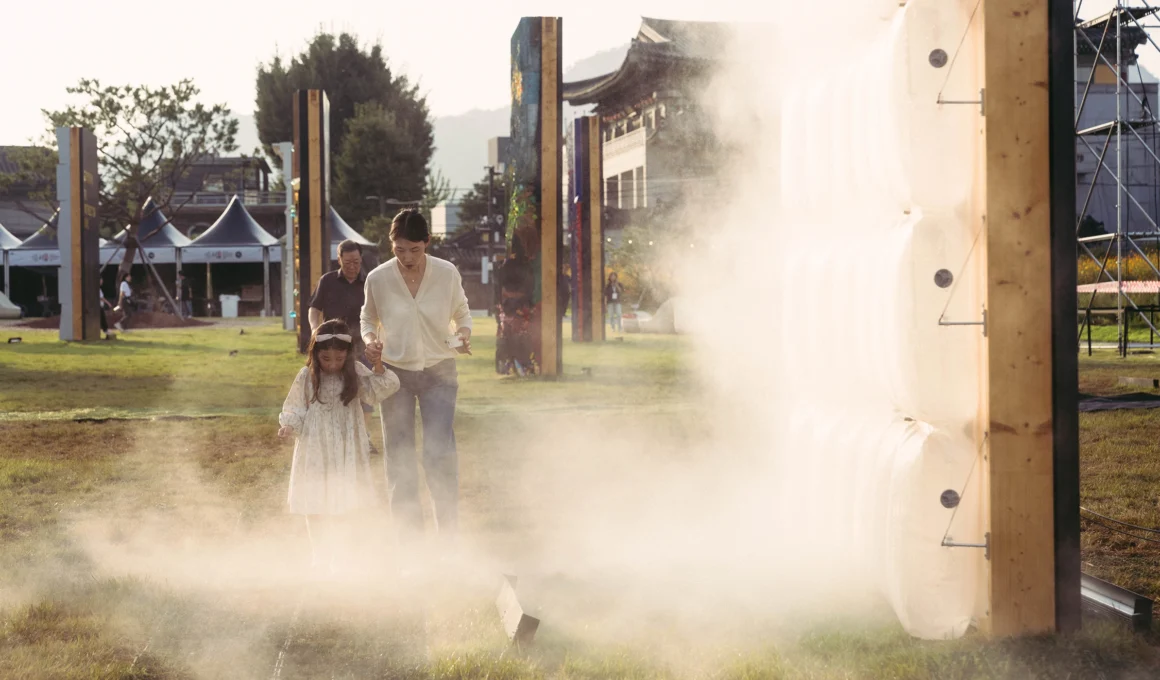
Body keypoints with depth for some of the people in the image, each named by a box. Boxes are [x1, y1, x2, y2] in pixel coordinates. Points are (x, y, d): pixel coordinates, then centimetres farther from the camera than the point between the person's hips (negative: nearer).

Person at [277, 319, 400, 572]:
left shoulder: (356, 373, -3)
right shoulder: (306, 377, -7)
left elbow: (379, 390, -10)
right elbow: (295, 408, -1)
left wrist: (378, 365, -24)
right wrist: (289, 425, -20)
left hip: (347, 452, 0)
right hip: (315, 451, 0)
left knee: (345, 506, 3)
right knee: (314, 508, 7)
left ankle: (340, 557, 17)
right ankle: (319, 554, 24)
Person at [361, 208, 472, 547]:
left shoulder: (448, 273, -8)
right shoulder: (377, 278, -8)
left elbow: (461, 312, 9)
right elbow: (368, 318, 10)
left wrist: (464, 334, -11)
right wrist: (370, 340, -10)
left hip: (439, 371, -1)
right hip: (395, 373, 1)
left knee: (441, 453, -11)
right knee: (399, 457, 4)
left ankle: (448, 533, 2)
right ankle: (409, 535, 16)